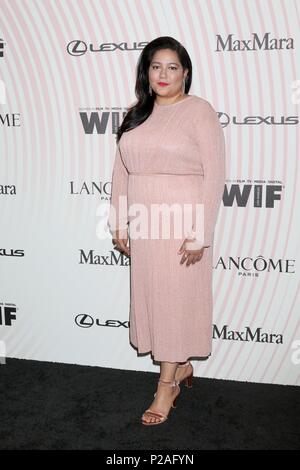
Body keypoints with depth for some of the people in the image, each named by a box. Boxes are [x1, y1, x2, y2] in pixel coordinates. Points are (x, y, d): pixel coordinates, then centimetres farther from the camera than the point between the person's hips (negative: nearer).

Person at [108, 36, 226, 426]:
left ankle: (167, 385, 14)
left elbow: (215, 175, -12)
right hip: (143, 222, 6)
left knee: (176, 299, 2)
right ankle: (181, 365, 31)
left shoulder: (200, 111, -7)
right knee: (150, 295, 12)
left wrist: (200, 234, -16)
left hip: (182, 222, -6)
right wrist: (119, 223, 7)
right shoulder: (136, 114, 11)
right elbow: (121, 170, 12)